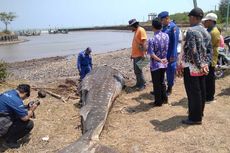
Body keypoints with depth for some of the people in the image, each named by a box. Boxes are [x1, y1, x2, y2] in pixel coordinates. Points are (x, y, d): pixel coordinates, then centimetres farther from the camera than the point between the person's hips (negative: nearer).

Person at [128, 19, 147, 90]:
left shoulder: (141, 30, -12)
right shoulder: (136, 31, 17)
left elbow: (144, 42, -19)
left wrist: (143, 53, -25)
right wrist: (132, 54, 22)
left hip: (139, 55, -9)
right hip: (135, 55, 9)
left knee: (138, 70, -6)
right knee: (136, 70, 13)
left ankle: (143, 84, 6)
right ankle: (138, 83, 24)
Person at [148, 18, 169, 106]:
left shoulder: (152, 40, -20)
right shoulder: (166, 36, -3)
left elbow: (151, 54, -21)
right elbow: (167, 49, 7)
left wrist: (160, 60, -14)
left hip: (155, 65, -6)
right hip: (164, 64, 6)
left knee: (156, 84, 7)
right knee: (162, 81, 21)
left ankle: (158, 102, 17)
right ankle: (164, 98, 31)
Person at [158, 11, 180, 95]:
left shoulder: (173, 27, -12)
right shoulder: (164, 27, 11)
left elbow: (175, 42, -15)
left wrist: (173, 55, -18)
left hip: (170, 55, -7)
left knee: (170, 71, 5)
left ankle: (169, 89, 19)